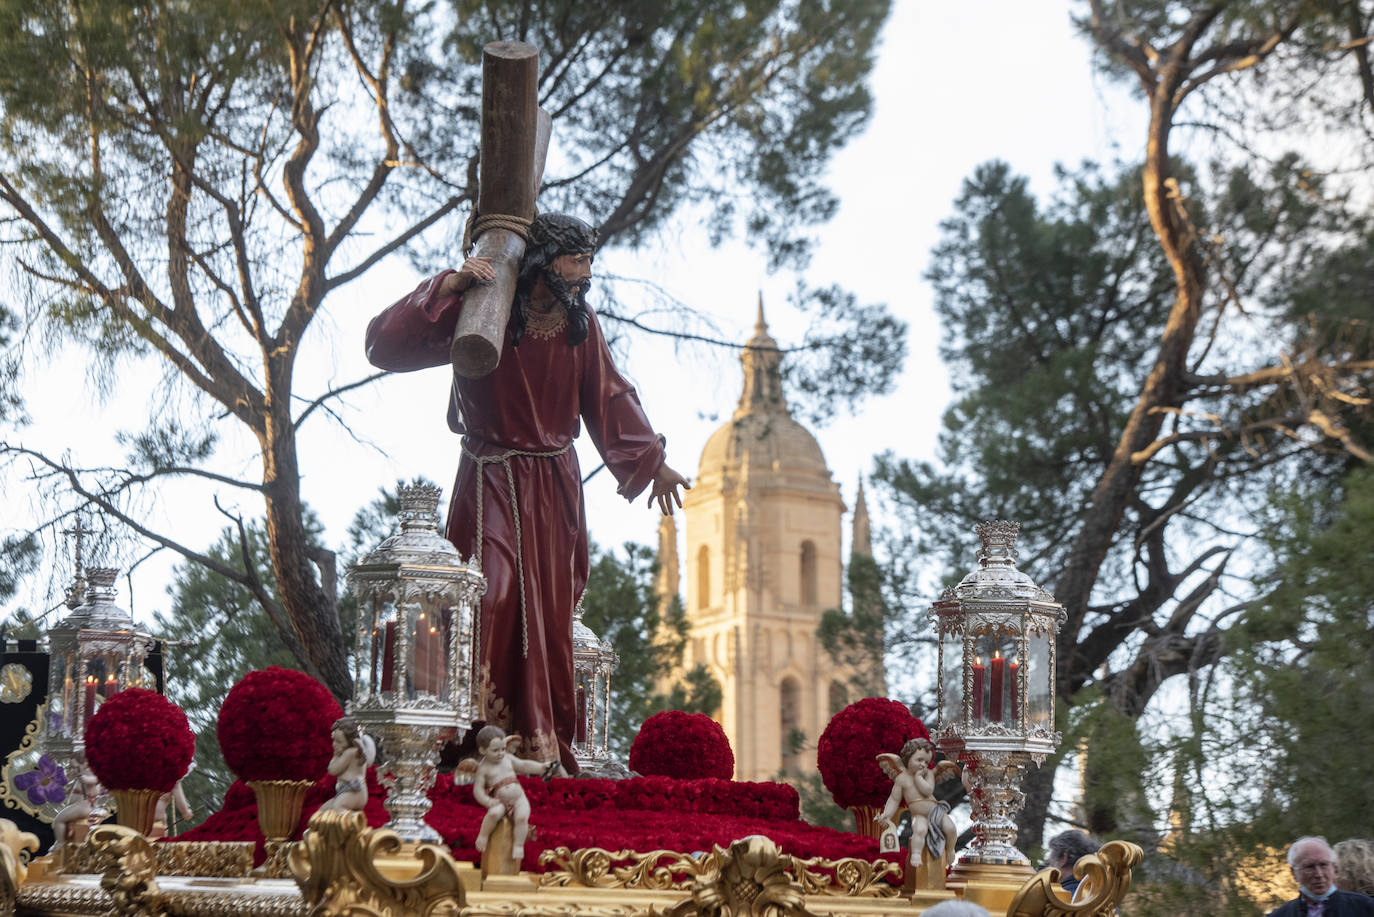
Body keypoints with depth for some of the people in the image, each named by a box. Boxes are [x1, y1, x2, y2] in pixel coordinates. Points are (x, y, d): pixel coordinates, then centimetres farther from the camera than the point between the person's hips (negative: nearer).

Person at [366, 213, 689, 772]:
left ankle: (545, 747, 10)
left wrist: (652, 462, 13)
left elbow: (609, 397, 16)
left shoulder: (580, 324, 6)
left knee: (550, 615, 4)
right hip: (493, 484, -5)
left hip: (555, 487, 5)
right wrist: (446, 287, -28)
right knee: (494, 596, -19)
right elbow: (385, 344, -18)